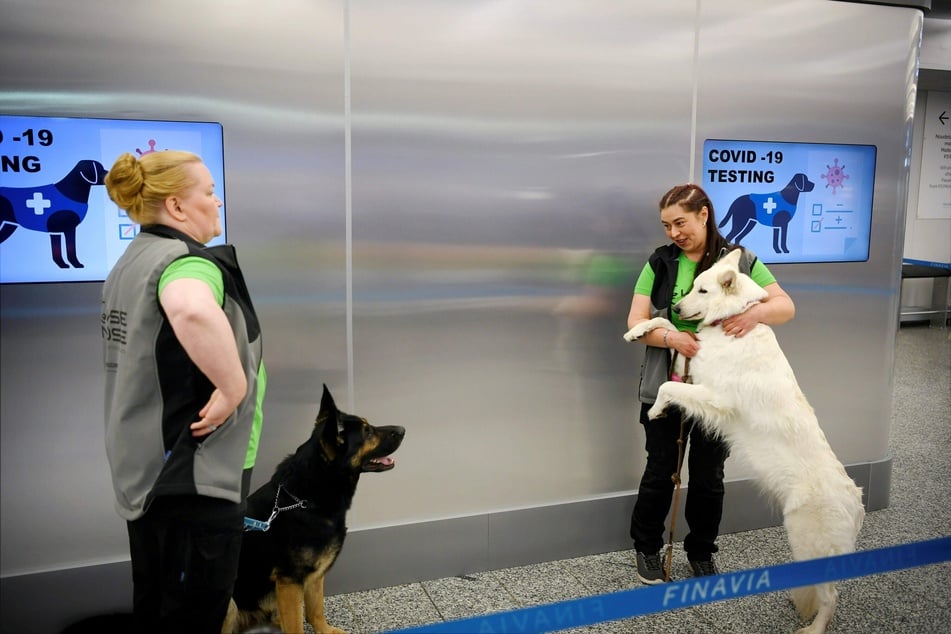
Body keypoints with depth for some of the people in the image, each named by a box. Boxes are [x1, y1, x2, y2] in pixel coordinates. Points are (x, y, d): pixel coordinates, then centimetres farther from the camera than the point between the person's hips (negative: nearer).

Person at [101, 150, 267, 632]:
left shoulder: (133, 260, 13)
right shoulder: (186, 260, -19)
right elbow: (193, 311, -44)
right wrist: (234, 387, -30)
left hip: (146, 465, 10)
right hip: (195, 472, -10)